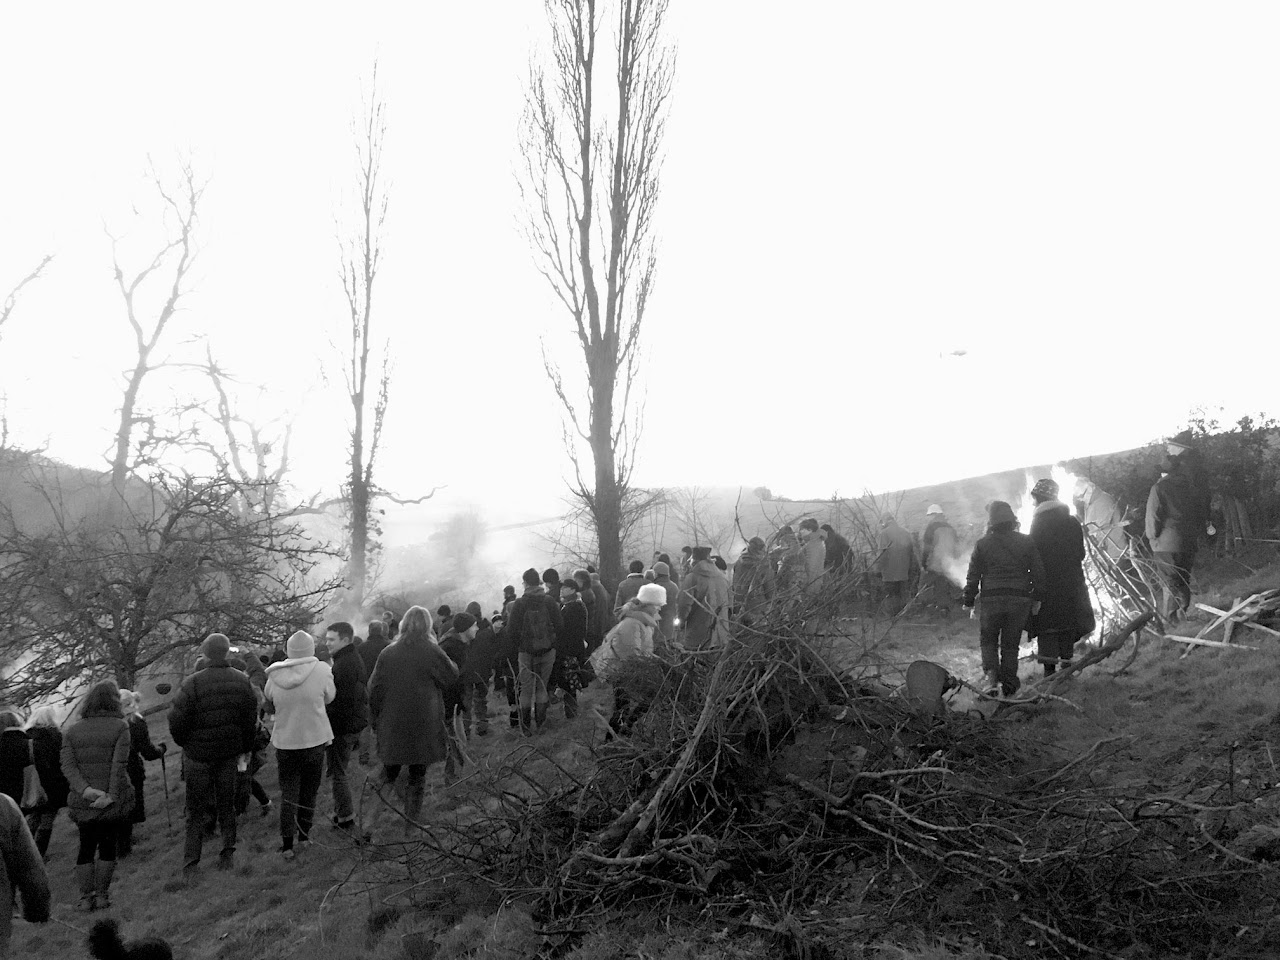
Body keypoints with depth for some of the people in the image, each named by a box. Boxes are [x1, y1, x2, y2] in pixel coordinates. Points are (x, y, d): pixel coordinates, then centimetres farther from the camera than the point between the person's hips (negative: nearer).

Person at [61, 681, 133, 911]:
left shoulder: (73, 730, 6)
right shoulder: (120, 727, -7)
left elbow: (67, 765, -6)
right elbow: (119, 763, -16)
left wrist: (84, 789, -14)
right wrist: (112, 794, -17)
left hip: (82, 801, 3)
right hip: (111, 801, -3)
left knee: (86, 846, 13)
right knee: (107, 845, 10)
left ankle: (86, 897, 13)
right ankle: (102, 895, 13)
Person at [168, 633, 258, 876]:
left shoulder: (193, 683, -18)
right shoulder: (242, 681, -3)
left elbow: (176, 719, -13)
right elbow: (251, 719, 3)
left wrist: (183, 743, 6)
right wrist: (245, 748, 15)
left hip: (198, 754, -3)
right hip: (230, 753, 3)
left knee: (196, 809, 7)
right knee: (227, 803, 16)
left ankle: (191, 861, 10)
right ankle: (228, 853, 19)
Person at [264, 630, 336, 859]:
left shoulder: (275, 676, -7)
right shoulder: (321, 671, -14)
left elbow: (269, 705, 6)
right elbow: (329, 698, 0)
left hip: (284, 742, 1)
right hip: (314, 740, -1)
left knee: (288, 794, 11)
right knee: (309, 791, 16)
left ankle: (287, 844, 9)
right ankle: (304, 836, 26)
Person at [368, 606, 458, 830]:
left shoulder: (388, 653, -2)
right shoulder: (431, 652, -11)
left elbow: (374, 688, 3)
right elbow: (452, 676, 1)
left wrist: (376, 719, 14)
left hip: (392, 725, 2)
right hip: (424, 725, -2)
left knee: (391, 768, 19)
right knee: (418, 776, 7)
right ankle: (410, 825, 8)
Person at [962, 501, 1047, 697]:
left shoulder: (983, 544, 1)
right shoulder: (1027, 542, 3)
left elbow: (973, 575, 2)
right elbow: (1038, 572, 5)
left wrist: (969, 601, 9)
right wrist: (1037, 598, 12)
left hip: (991, 600, -1)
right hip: (1020, 600, 1)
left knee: (988, 640, 13)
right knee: (1011, 643, 10)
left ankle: (991, 676, -6)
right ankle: (1008, 685, 11)